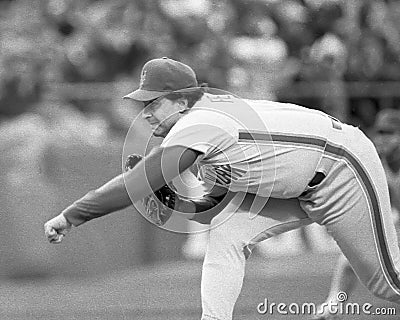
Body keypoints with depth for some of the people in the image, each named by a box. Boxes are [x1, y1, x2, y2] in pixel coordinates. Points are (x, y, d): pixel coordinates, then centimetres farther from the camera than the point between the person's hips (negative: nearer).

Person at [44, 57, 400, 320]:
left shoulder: (197, 124, -27)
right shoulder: (209, 114, 2)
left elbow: (135, 185, -30)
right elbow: (216, 203, 9)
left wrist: (69, 217, -28)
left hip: (342, 166, -9)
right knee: (226, 232, -7)